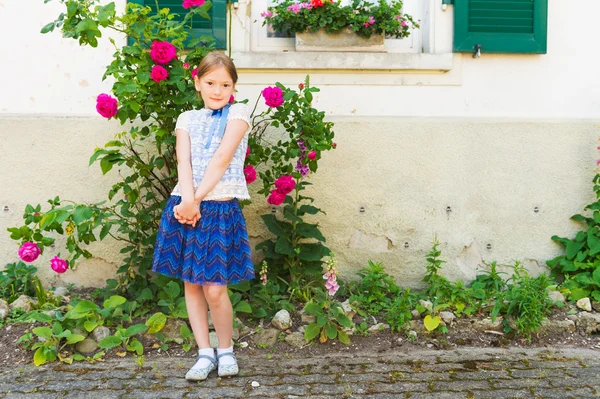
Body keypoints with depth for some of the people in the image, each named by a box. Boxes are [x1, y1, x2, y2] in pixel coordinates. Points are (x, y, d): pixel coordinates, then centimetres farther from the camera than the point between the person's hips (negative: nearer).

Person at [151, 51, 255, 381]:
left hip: (220, 208, -4)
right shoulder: (187, 119, 12)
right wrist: (188, 201, -20)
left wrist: (197, 199, -16)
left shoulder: (238, 113, 2)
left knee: (214, 289, -7)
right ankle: (205, 353, 19)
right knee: (190, 284, 8)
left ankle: (225, 350, 15)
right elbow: (183, 162, -3)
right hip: (185, 206, 4)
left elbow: (222, 159, -10)